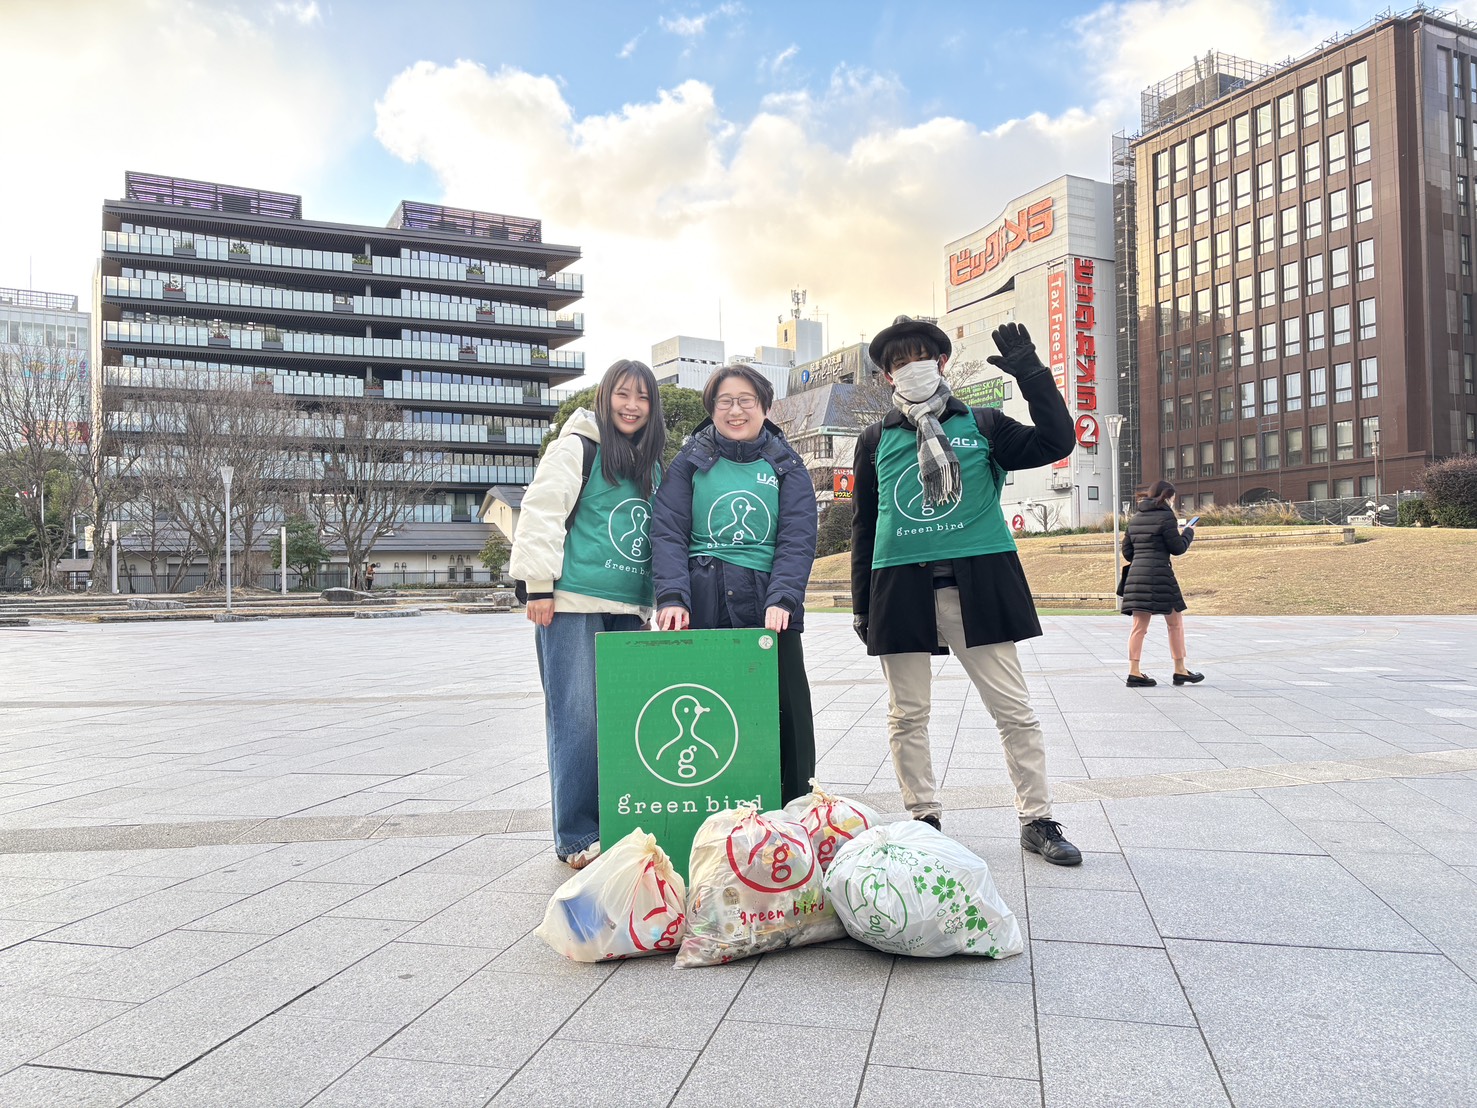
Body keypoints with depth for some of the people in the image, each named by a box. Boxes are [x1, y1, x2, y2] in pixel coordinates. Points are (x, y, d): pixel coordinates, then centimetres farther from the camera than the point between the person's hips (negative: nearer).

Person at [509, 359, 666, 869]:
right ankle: (577, 837, 5)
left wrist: (652, 603, 23)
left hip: (627, 608, 6)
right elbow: (541, 513, -8)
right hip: (573, 603, -6)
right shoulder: (578, 447, -2)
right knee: (577, 718, -4)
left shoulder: (652, 464, 19)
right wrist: (539, 585, -13)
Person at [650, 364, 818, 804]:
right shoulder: (690, 462, 10)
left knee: (783, 713, 2)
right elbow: (668, 533, 1)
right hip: (700, 613, 0)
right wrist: (673, 596, -14)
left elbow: (798, 540, 1)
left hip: (769, 611, 1)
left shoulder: (786, 466, 10)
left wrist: (782, 599, -15)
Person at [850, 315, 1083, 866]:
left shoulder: (982, 425, 10)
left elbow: (1056, 443, -1)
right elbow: (864, 525, 14)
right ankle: (924, 819, 21)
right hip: (900, 588, 1)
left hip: (979, 582, -1)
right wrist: (862, 603, 12)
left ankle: (1037, 820, 15)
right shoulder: (876, 440, 13)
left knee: (1015, 710, 1)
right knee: (907, 715, 6)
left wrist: (1031, 375, -8)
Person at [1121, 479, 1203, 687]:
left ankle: (1134, 672, 2)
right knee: (1175, 622, 7)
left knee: (1139, 625, 6)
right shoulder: (1166, 516, -6)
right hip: (1159, 574, -6)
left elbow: (1127, 550, 16)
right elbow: (1177, 548, -3)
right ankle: (1180, 671, 13)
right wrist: (1189, 533, 13)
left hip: (1136, 574, 7)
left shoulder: (1136, 517, 15)